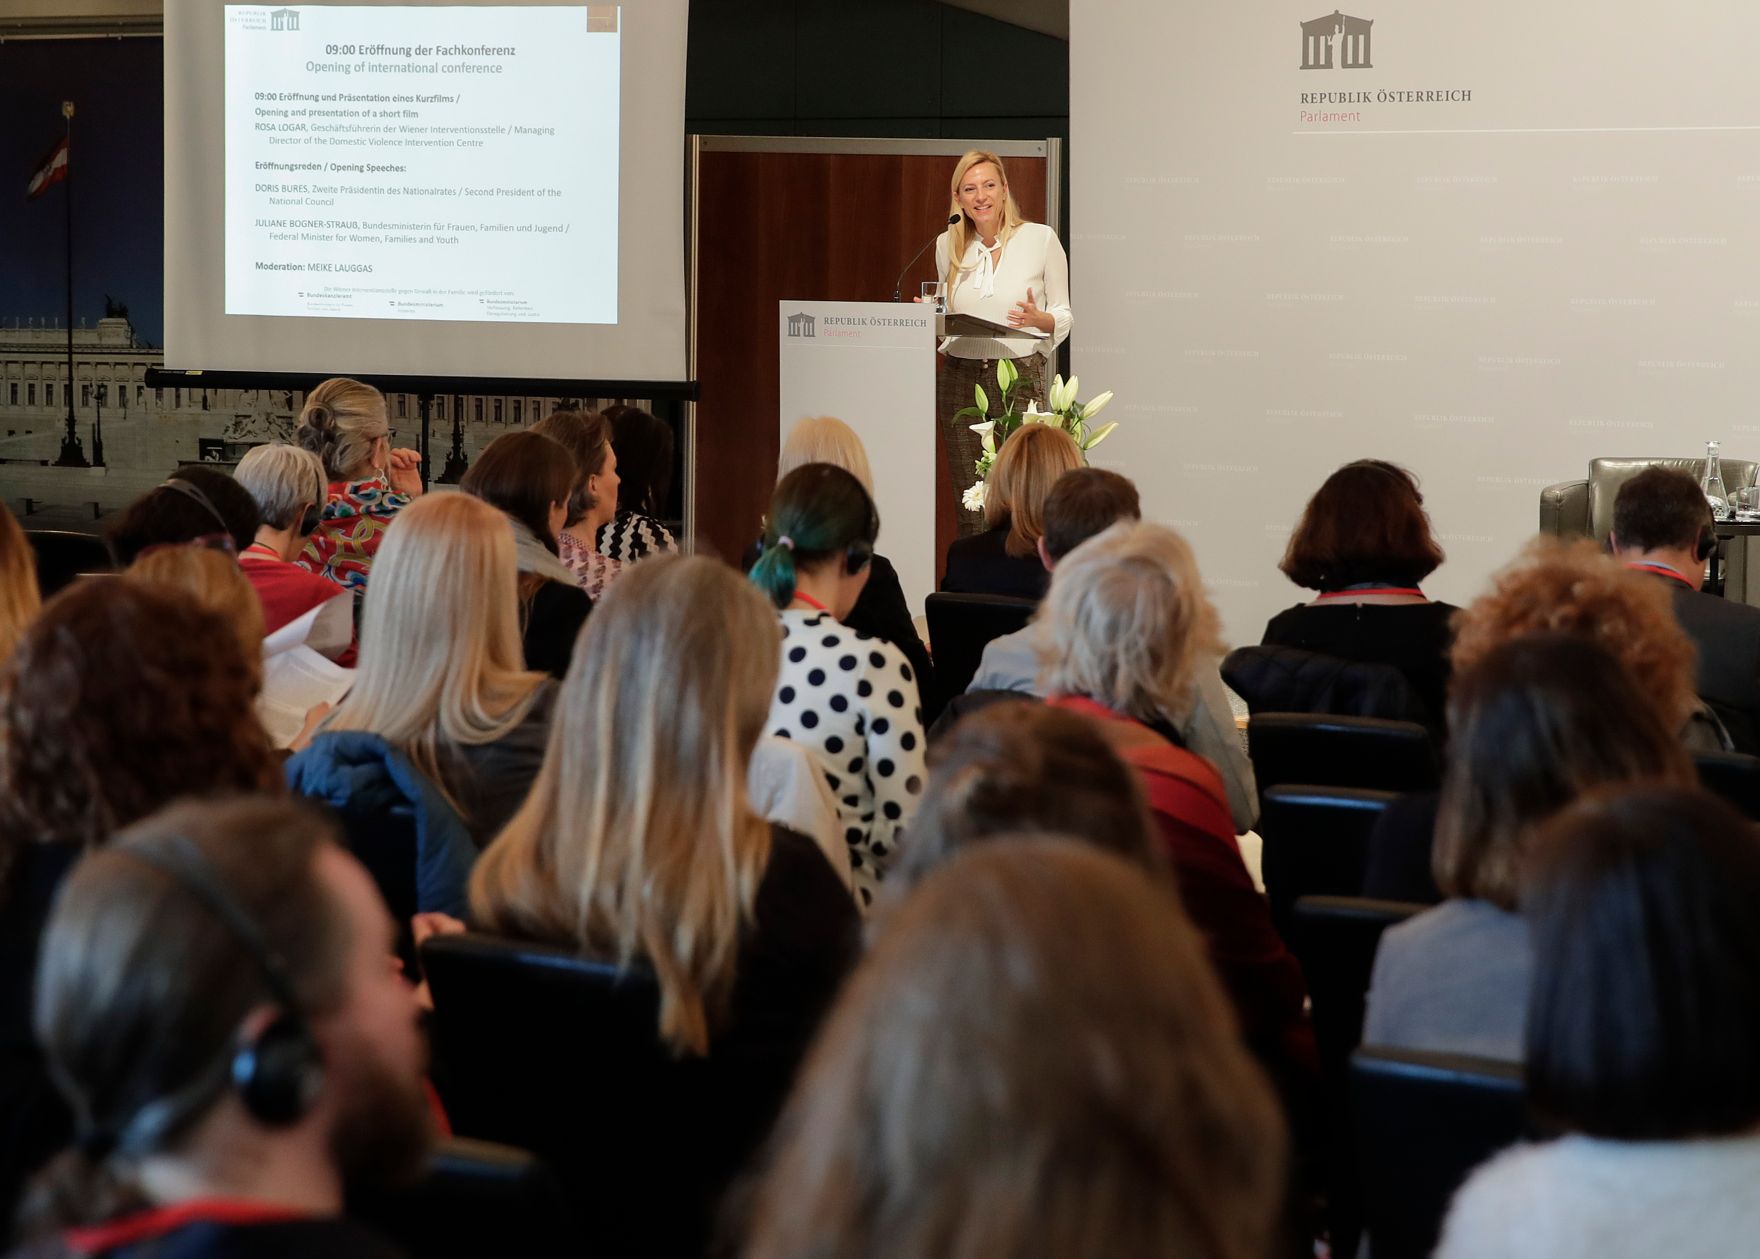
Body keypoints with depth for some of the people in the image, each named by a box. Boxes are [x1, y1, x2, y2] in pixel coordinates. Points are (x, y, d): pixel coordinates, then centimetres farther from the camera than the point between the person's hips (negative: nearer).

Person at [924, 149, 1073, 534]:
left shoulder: (1041, 238, 0)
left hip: (1020, 376, -3)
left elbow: (1063, 315, 4)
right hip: (960, 379, 3)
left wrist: (1039, 319, -17)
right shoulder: (948, 245, 10)